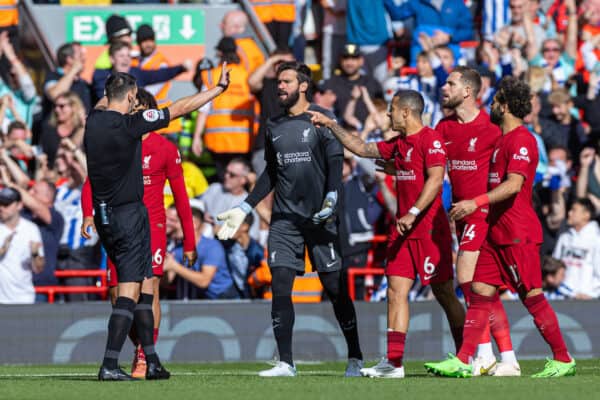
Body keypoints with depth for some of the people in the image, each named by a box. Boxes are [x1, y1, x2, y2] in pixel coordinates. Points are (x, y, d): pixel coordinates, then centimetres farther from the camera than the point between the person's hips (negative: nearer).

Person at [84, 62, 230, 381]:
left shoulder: (94, 121, 5)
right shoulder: (129, 123, -14)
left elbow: (101, 105, 32)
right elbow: (180, 108, -10)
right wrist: (218, 88, -2)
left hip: (104, 216, 8)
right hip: (129, 214, -8)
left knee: (144, 288, 14)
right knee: (129, 291, -8)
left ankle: (152, 362, 15)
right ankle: (109, 365, -15)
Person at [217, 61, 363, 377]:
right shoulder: (274, 127, 14)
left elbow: (336, 162, -6)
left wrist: (331, 198, -21)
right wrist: (245, 208, 17)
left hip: (320, 218, -5)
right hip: (284, 218, 5)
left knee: (336, 289, -2)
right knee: (280, 287, -5)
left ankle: (355, 359, 7)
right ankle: (285, 363, -1)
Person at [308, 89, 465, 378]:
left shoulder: (431, 139, -10)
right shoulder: (398, 144, 17)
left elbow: (435, 179, -20)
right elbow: (361, 149, 28)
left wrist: (413, 213, -25)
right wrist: (331, 125, 27)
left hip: (429, 228, -8)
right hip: (402, 229, 8)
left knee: (444, 294, -1)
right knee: (396, 290, 0)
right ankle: (393, 362, -3)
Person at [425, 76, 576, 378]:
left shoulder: (521, 140, -13)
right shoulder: (501, 139, 18)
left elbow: (514, 184, -25)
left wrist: (476, 202, -32)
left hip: (518, 234, -9)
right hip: (496, 232, 9)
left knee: (532, 297, -4)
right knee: (480, 292, 1)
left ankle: (563, 360, 6)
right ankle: (463, 361, -3)